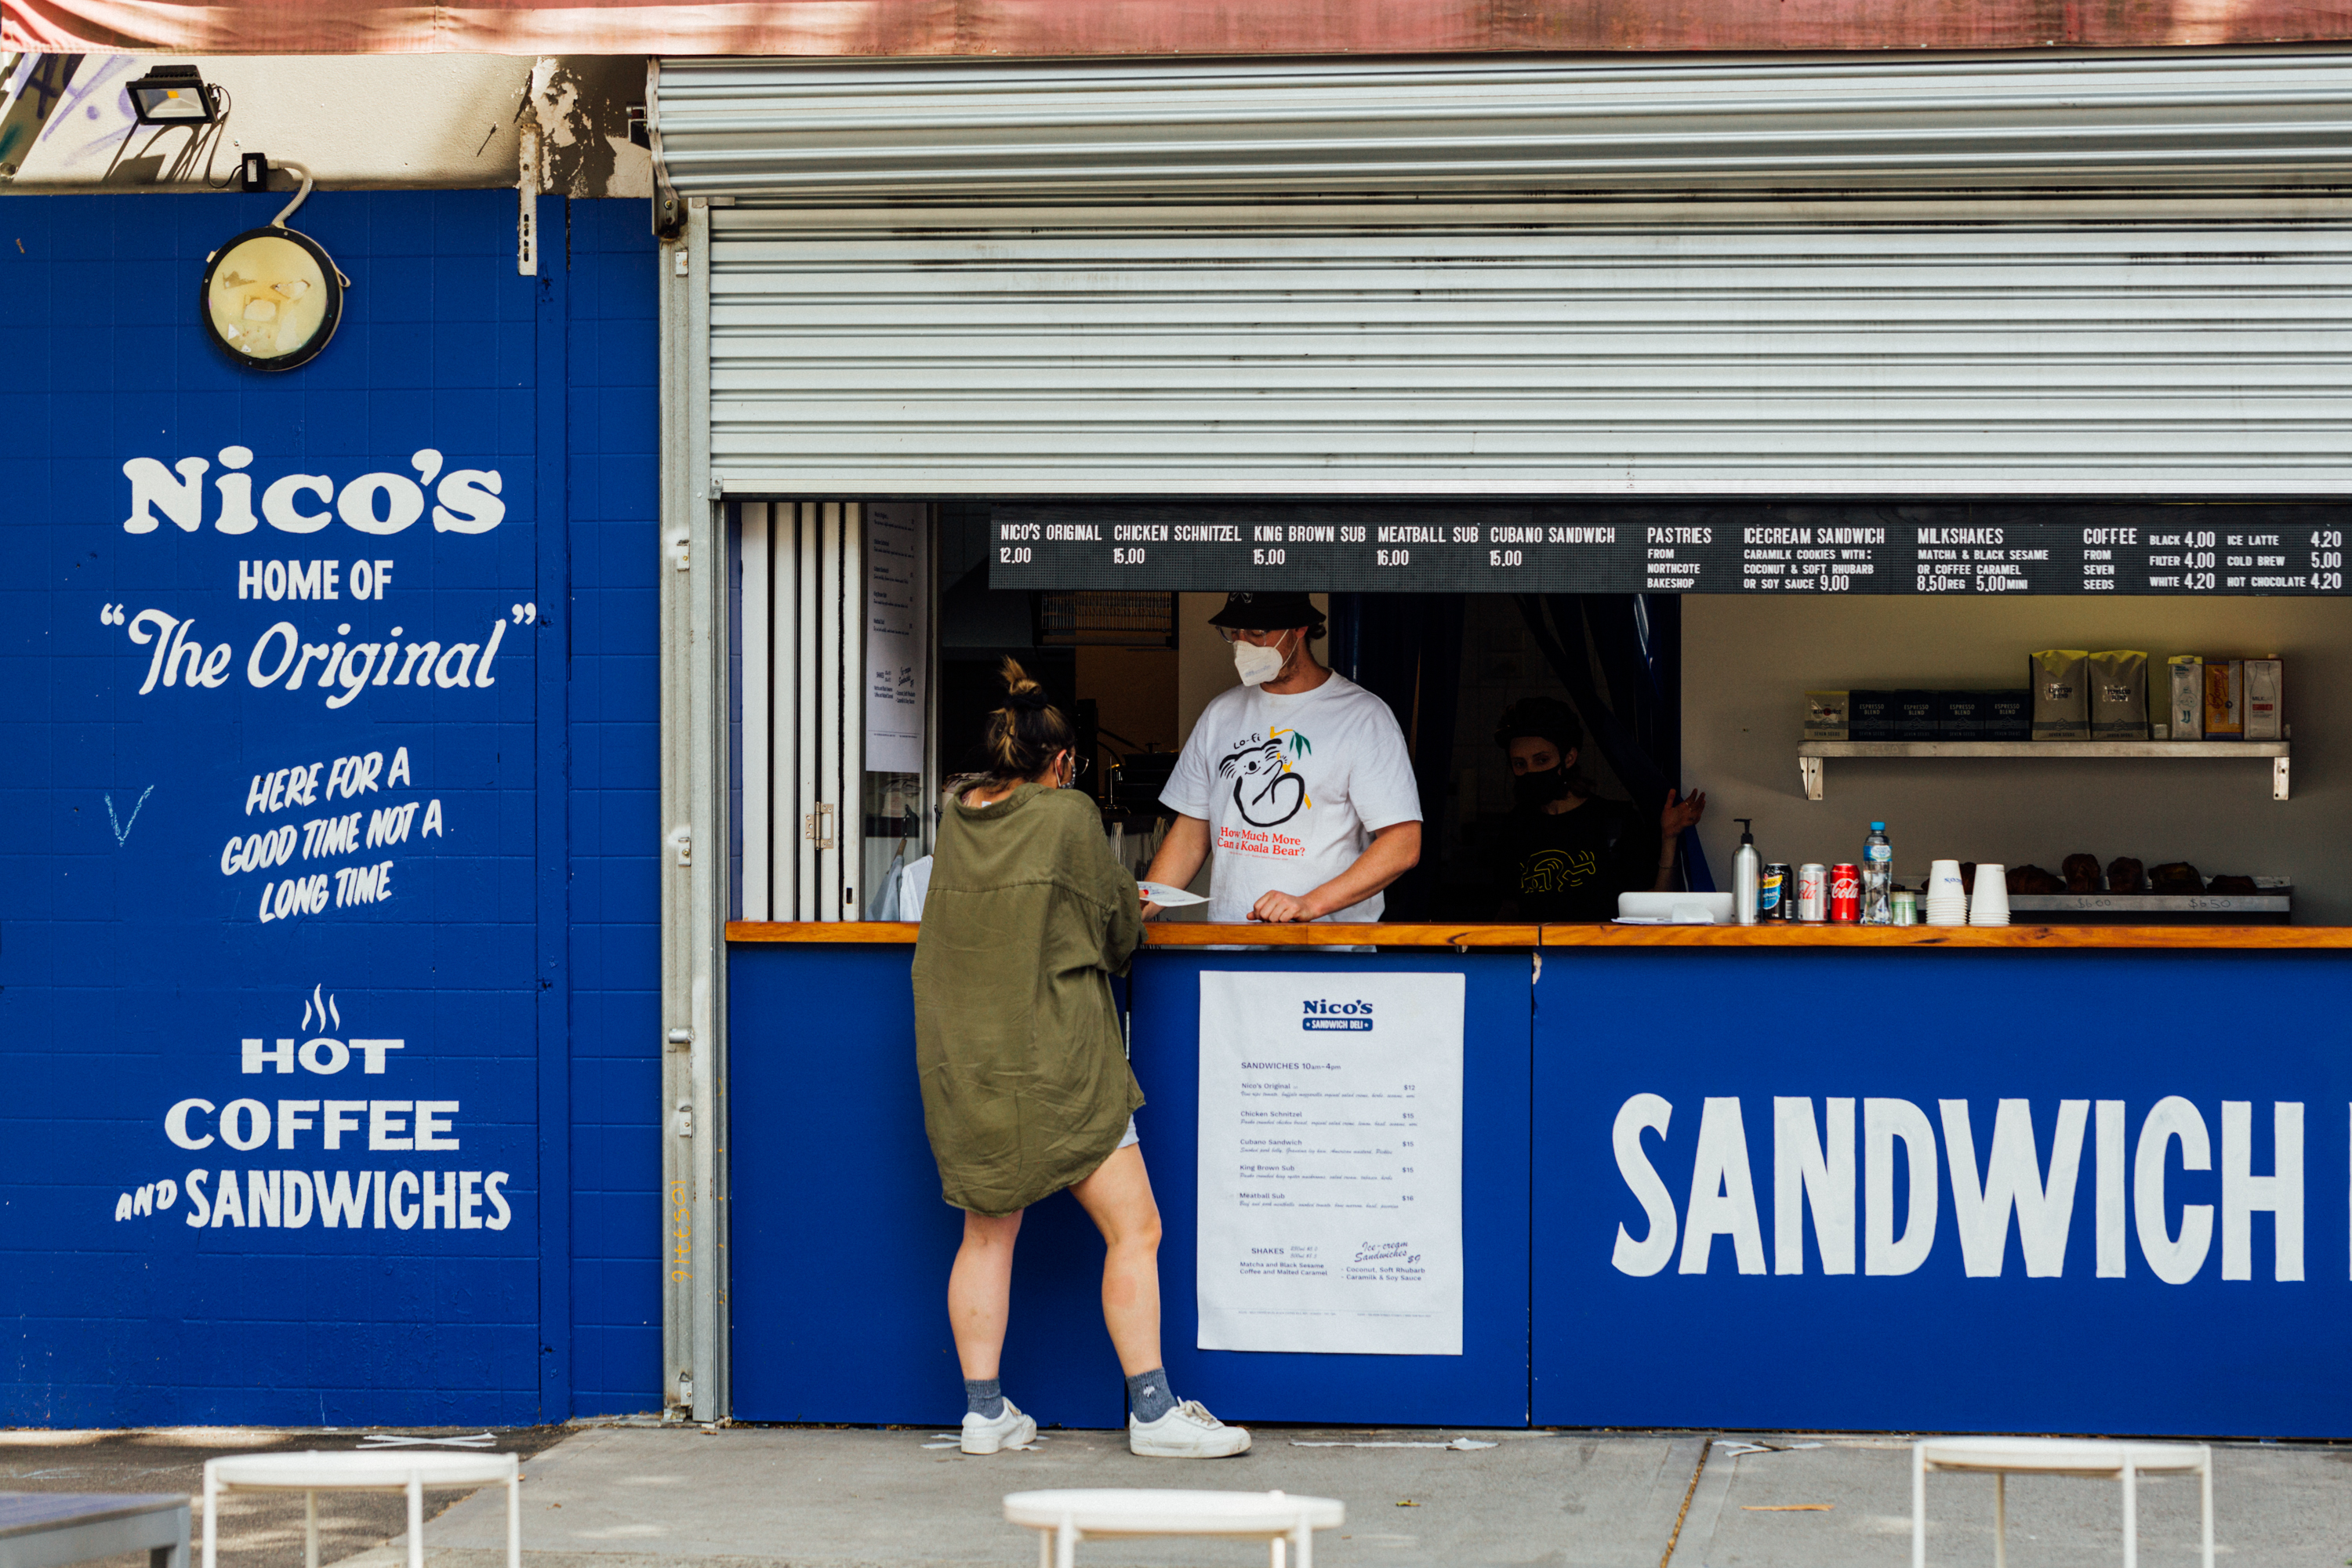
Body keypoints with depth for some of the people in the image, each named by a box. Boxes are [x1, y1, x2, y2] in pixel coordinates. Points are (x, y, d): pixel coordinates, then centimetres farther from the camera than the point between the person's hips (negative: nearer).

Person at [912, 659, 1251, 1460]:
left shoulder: (956, 811, 5)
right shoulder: (1069, 815, -10)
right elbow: (1120, 926, 0)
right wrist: (1129, 916, 24)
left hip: (961, 1057, 6)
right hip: (1057, 1058, -6)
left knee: (987, 1235, 14)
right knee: (1133, 1229, 1)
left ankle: (983, 1409, 14)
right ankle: (1152, 1410, -1)